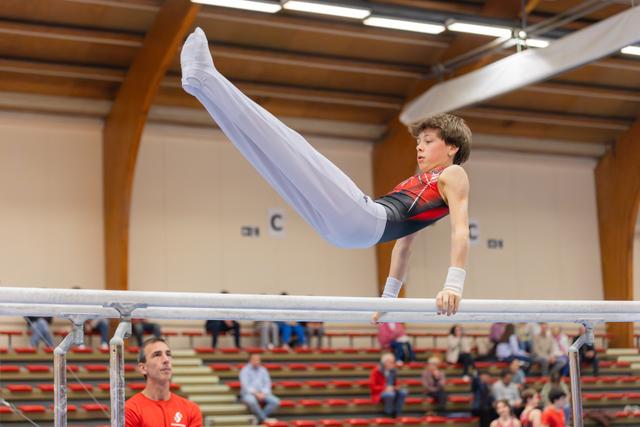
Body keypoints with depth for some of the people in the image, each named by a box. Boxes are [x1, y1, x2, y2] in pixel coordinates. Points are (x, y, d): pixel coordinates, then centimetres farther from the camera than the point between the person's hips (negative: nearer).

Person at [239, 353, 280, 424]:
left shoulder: (263, 370, 12)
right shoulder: (245, 370, -2)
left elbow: (267, 383, 5)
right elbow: (245, 385, -13)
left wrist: (263, 393, -14)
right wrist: (255, 394, -23)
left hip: (262, 394, 5)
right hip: (248, 394, -4)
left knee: (276, 402, -22)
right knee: (251, 401, -41)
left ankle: (260, 418, -22)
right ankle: (265, 419, -28)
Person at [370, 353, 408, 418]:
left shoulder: (393, 371, 6)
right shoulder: (376, 371, -10)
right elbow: (372, 386, -12)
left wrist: (395, 388, -6)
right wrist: (385, 388, -21)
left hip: (390, 391, 5)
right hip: (379, 394, -5)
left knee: (403, 392, -24)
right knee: (390, 394, -38)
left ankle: (397, 413, -17)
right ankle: (389, 414, -19)